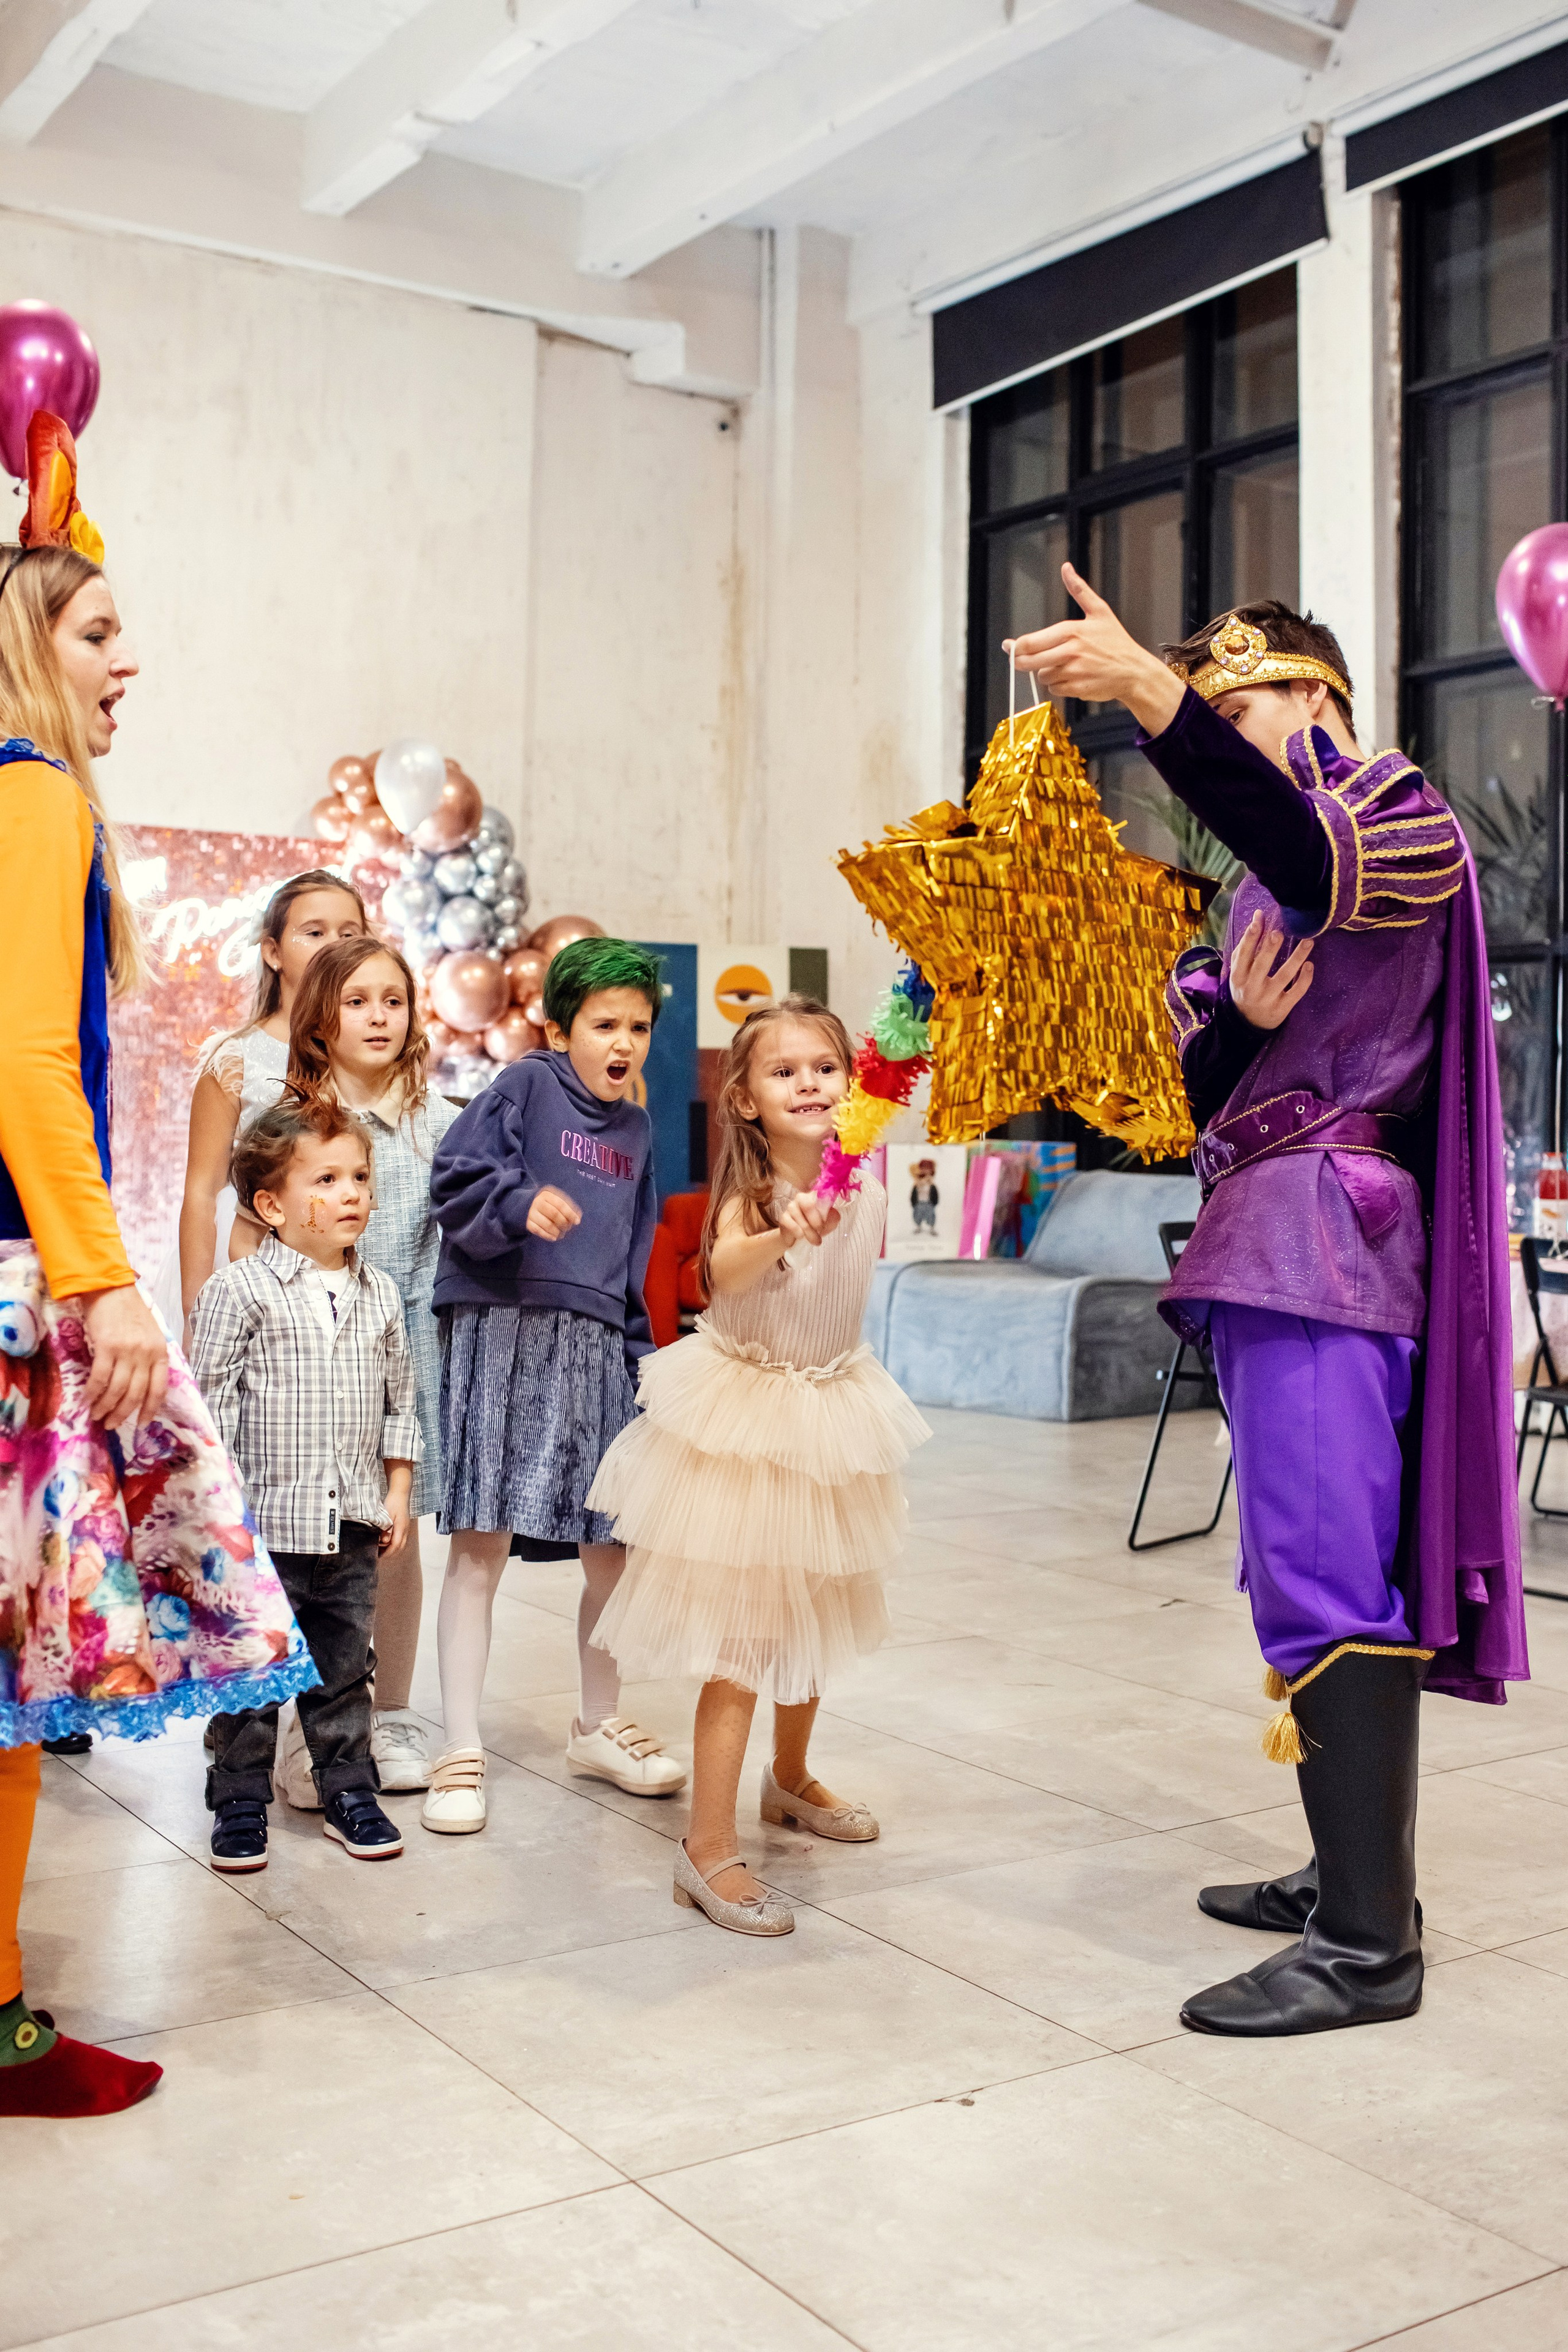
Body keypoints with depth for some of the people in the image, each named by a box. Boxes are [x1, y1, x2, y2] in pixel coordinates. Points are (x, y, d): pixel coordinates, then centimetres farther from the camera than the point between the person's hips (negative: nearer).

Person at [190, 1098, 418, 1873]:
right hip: (264, 1522, -4)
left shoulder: (380, 1295, 7)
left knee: (344, 1669, 14)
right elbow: (211, 1402, -8)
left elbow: (399, 1401, 14)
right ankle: (240, 1803, 19)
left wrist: (397, 1492, 10)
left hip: (353, 1527, 4)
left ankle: (349, 1793, 27)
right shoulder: (238, 1292, -8)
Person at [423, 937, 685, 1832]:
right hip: (504, 1330, -6)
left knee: (611, 1549, 10)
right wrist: (521, 1202, -28)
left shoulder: (637, 1130, 19)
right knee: (482, 1548, -5)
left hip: (595, 1346, 6)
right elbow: (456, 1178, -10)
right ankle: (463, 1753, 6)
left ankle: (600, 1725, 30)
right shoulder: (528, 1085, 0)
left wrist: (638, 1352, 17)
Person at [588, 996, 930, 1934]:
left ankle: (791, 1779, 43)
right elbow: (724, 1270, -42)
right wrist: (784, 1237, -58)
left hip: (833, 1413, 6)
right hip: (744, 1418, -6)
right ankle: (710, 1849, 1)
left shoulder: (862, 1183, -2)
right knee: (739, 1636, -7)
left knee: (816, 1614, 20)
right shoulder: (748, 1190, -18)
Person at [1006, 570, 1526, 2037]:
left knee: (1325, 1573, -12)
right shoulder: (1266, 887, 24)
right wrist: (1242, 1025, -9)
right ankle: (1356, 1872, 21)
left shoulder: (1399, 815, 0)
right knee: (1324, 1570, 12)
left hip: (1330, 1229, -9)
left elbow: (1315, 856, -27)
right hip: (1274, 1244, 9)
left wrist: (1151, 696, -37)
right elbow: (1211, 1092, 14)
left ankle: (1369, 1944, -8)